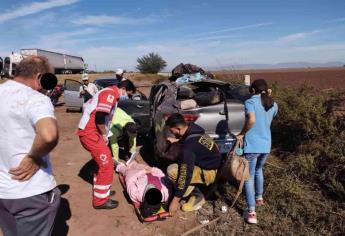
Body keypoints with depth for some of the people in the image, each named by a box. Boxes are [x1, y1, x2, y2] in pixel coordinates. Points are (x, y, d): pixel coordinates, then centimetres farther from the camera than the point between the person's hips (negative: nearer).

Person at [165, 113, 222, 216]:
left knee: (172, 171, -20)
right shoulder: (193, 128, -4)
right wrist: (176, 140, 21)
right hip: (211, 164, 10)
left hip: (209, 172, -10)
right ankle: (196, 194, 10)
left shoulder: (188, 147, -29)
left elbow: (185, 174, -28)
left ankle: (197, 196, -4)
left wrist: (176, 200, -21)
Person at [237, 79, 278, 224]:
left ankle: (251, 212, -2)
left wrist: (242, 133, -14)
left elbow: (252, 120, -27)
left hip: (252, 145, -6)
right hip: (266, 145, 6)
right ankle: (259, 198, 44)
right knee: (258, 170, 29)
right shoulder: (273, 105, 9)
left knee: (249, 176, 1)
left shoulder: (250, 102, -10)